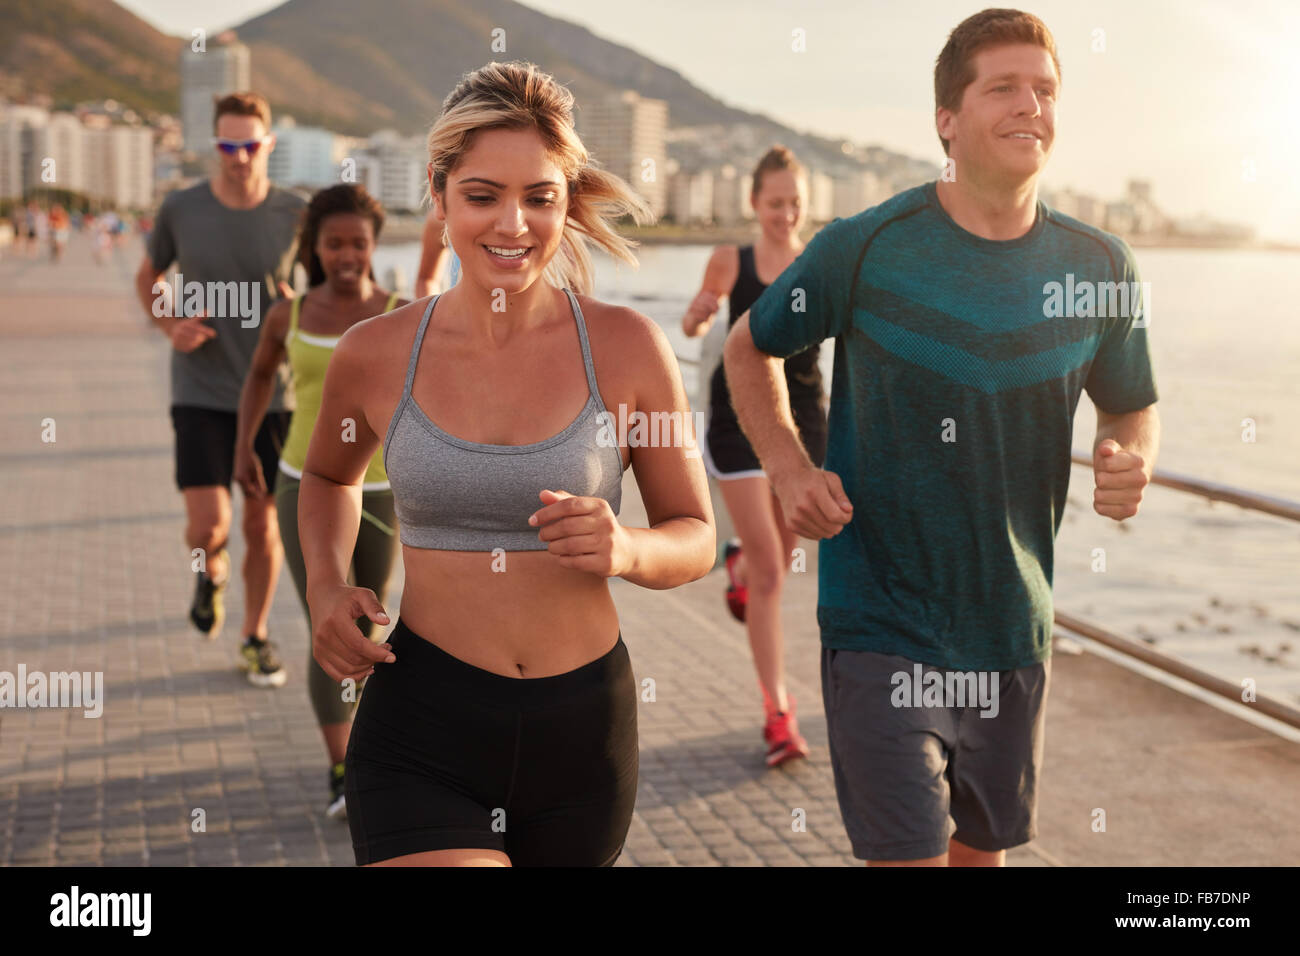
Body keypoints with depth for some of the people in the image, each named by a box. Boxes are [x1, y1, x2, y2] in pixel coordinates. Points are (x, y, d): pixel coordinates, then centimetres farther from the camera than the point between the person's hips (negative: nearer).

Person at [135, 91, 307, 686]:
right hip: (201, 396, -1)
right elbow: (147, 279, 11)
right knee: (209, 525, -12)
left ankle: (256, 638, 30)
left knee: (263, 524, 8)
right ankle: (211, 571, 26)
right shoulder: (180, 210, -6)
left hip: (271, 394, 1)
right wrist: (170, 324, -9)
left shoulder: (295, 216, -7)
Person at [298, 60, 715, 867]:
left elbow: (696, 539, 3)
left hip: (584, 734, 1)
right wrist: (326, 588, 2)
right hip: (421, 737, -1)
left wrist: (625, 549, -18)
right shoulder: (375, 355, -1)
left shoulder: (627, 347, -4)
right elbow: (329, 478, 20)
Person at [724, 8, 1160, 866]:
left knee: (983, 847, 20)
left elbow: (1132, 405, 13)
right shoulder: (867, 249, -10)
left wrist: (1131, 461, -11)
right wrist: (788, 466, -11)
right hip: (882, 626, -4)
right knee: (908, 851, -9)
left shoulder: (1100, 268, -1)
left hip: (1013, 629, 5)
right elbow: (750, 348, 5)